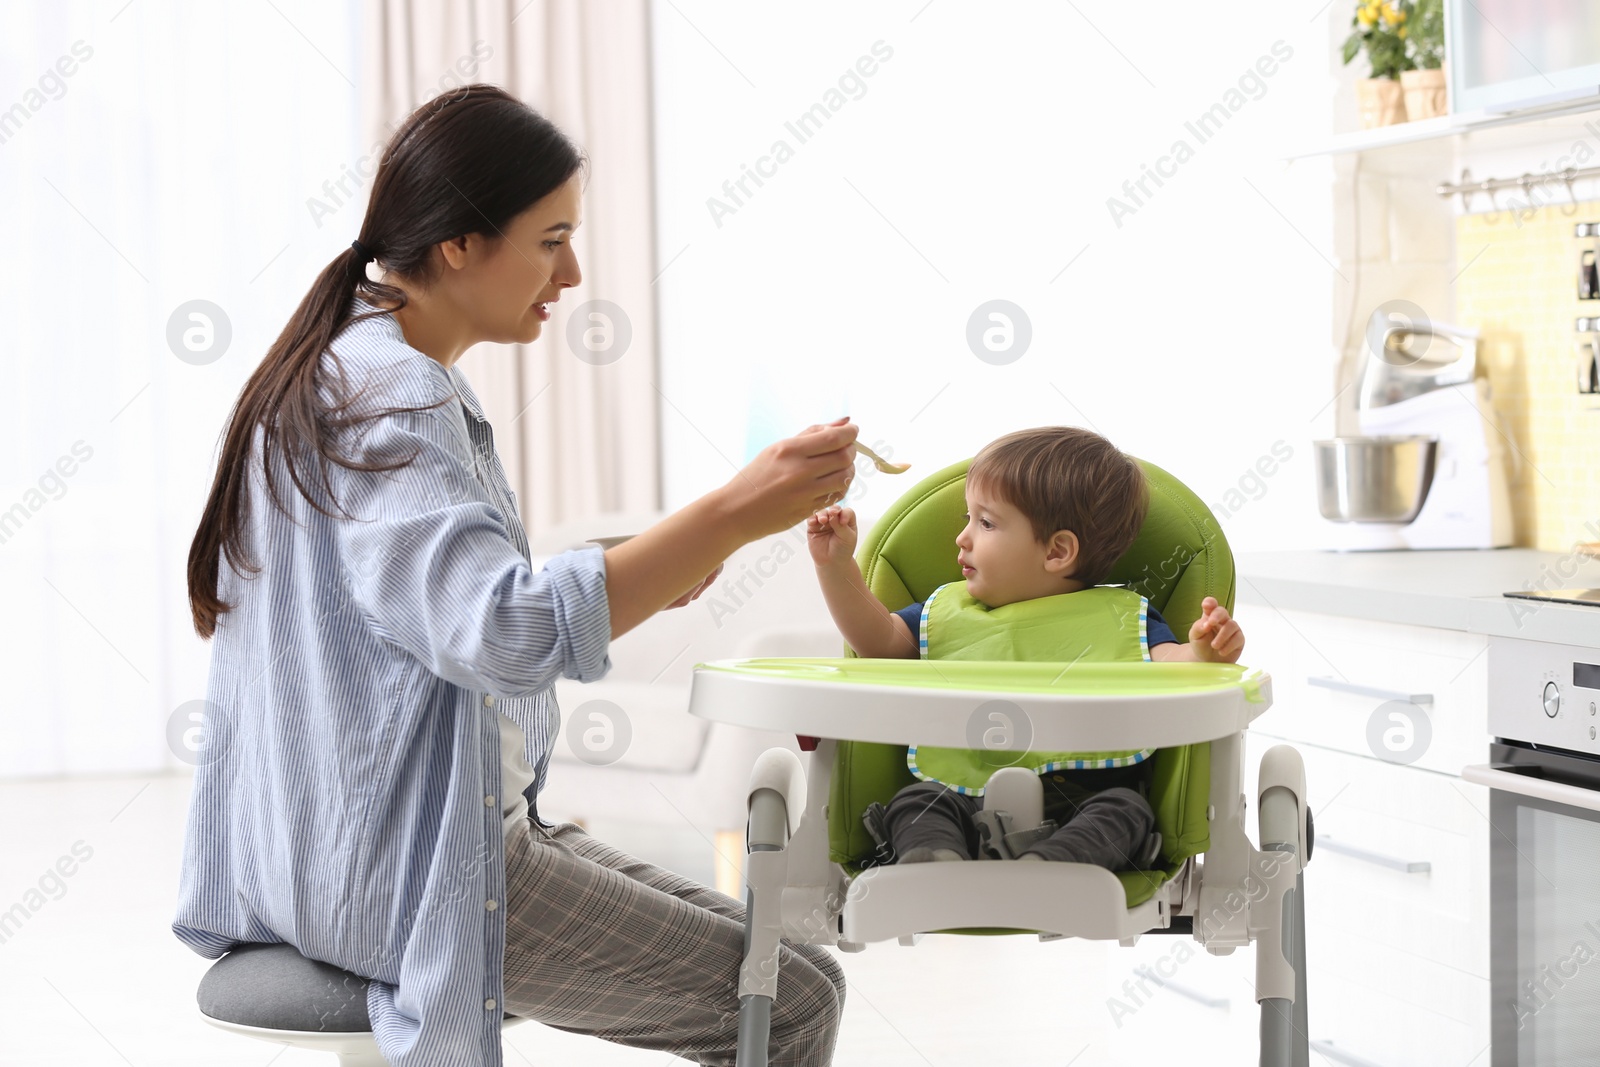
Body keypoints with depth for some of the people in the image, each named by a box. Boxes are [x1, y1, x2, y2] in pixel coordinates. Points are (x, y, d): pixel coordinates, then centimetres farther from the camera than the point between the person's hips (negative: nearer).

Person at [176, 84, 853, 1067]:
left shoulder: (362, 372, 13)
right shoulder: (384, 396, -19)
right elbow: (507, 634, -33)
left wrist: (637, 575, 7)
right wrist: (729, 517, -32)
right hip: (400, 875, -11)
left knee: (758, 945, 12)